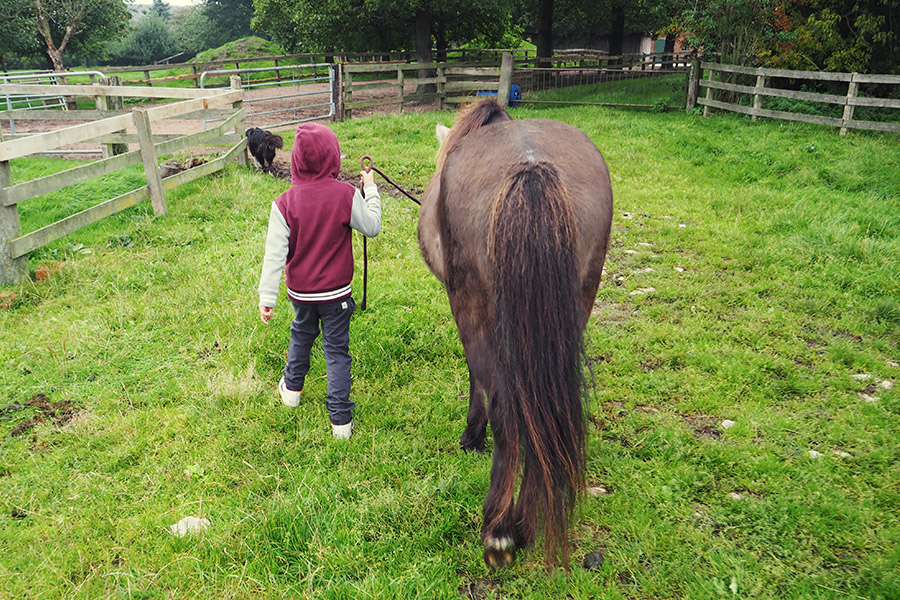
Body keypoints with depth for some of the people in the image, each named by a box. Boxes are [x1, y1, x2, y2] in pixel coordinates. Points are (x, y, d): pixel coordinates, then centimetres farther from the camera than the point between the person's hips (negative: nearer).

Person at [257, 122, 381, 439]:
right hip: (336, 292, -2)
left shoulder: (285, 203, -13)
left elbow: (274, 254, -13)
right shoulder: (347, 195, -16)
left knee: (301, 334, 28)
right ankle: (341, 419, 12)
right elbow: (372, 227, -1)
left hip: (300, 291, 2)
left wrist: (267, 298, -10)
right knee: (337, 349, 9)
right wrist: (370, 189, 10)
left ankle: (292, 388, 49)